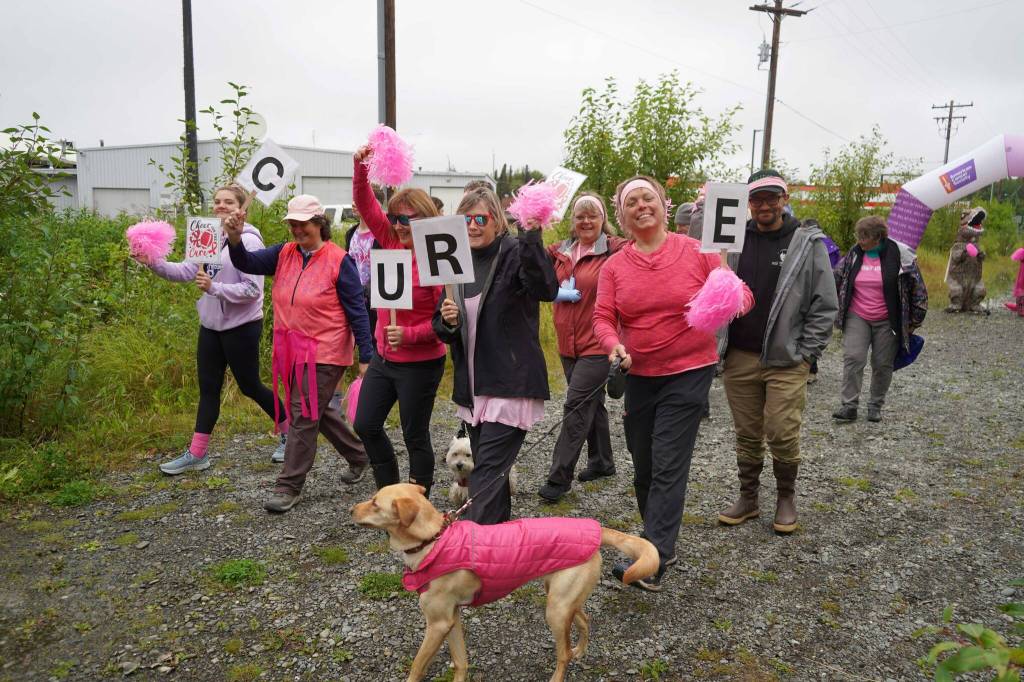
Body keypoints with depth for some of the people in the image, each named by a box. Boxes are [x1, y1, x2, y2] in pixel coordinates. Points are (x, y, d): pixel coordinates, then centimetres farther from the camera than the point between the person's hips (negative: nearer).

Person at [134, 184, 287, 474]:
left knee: (249, 386, 5)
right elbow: (187, 271, 2)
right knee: (208, 388, 10)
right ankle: (196, 453, 16)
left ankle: (289, 432, 26)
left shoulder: (248, 240, -15)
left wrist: (214, 288, -29)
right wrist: (154, 264, -12)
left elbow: (252, 289, -21)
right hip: (211, 325, 7)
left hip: (241, 327, -7)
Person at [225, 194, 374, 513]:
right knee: (319, 411, 19)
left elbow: (357, 311, -11)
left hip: (325, 353, -7)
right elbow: (247, 263, -5)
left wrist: (366, 358, -13)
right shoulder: (284, 254, 5)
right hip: (293, 352, 7)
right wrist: (234, 238, -26)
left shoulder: (339, 260, -11)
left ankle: (289, 486, 10)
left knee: (304, 416, -3)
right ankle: (358, 455, 39)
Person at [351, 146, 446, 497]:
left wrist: (409, 334, -27)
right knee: (366, 425, 14)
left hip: (420, 364, -7)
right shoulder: (393, 243, 0)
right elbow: (366, 205, 2)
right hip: (383, 358, 7)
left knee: (415, 436, 7)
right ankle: (389, 489, 34)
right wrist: (360, 167, -12)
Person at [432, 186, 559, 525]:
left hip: (510, 384, -7)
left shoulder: (515, 252, -9)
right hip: (473, 386, 7)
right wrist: (447, 321, -8)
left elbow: (547, 290, -30)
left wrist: (531, 235, -41)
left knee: (487, 474, -10)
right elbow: (443, 330, 16)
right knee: (491, 471, 17)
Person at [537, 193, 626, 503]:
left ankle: (559, 478, 0)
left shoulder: (615, 250, -9)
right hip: (569, 344, 7)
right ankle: (602, 462, 36)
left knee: (577, 406, -8)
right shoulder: (561, 251, 9)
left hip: (598, 345, -7)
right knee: (591, 402, 19)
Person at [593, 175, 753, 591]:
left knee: (668, 468, -8)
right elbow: (602, 319, -4)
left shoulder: (697, 252, -5)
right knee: (644, 470, 14)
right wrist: (615, 346, -25)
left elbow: (739, 294, 0)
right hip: (638, 375, 4)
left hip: (688, 373, -4)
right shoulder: (614, 266, 1)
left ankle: (652, 562, -5)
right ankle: (662, 544, 34)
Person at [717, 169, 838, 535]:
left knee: (783, 435, -2)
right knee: (747, 435, 11)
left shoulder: (807, 242, -2)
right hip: (739, 358, 3)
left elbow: (825, 306, -2)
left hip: (786, 361, -3)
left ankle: (786, 498, 22)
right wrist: (721, 344, 1)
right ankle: (748, 498, 27)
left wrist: (804, 354, -6)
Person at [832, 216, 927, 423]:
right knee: (853, 358, -9)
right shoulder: (854, 254, 2)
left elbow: (918, 288, -1)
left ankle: (875, 406, 19)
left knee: (883, 364, 4)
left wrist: (914, 321, 1)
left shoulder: (900, 254, -7)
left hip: (887, 322, -2)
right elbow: (836, 280, 15)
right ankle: (849, 405, -6)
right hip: (857, 318, 2)